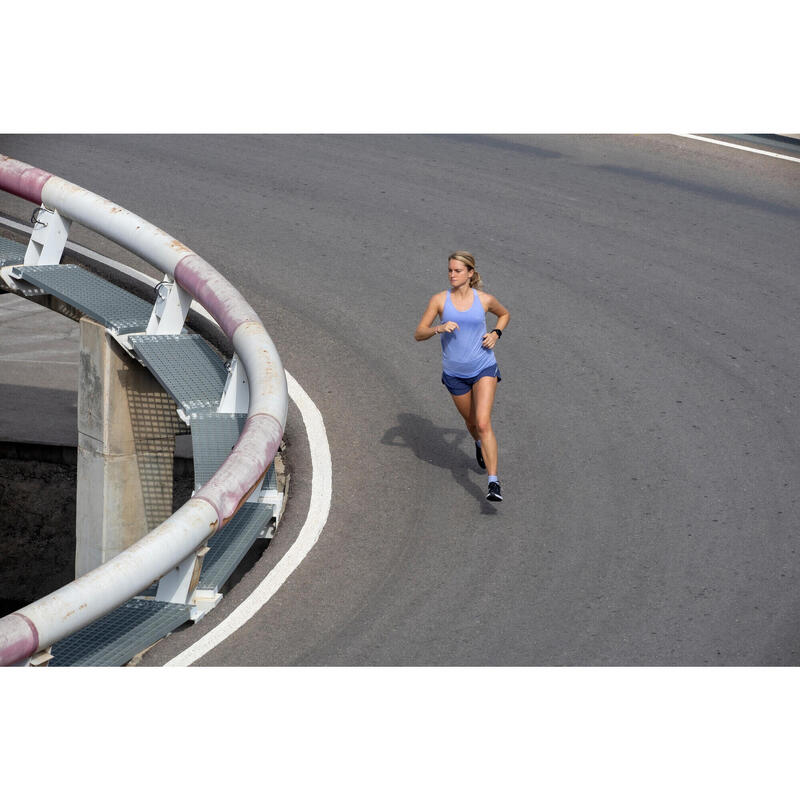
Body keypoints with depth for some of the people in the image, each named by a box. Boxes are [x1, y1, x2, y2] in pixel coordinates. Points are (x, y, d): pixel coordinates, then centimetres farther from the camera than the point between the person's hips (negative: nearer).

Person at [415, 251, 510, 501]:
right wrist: (439, 328, -24)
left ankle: (494, 482, -20)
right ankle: (480, 445, 56)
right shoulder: (440, 299, -6)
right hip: (455, 373, 2)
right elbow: (418, 334, -5)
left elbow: (505, 314, 17)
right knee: (472, 422, 19)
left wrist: (496, 333, -2)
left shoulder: (484, 299, -5)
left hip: (484, 369, -2)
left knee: (483, 424, -17)